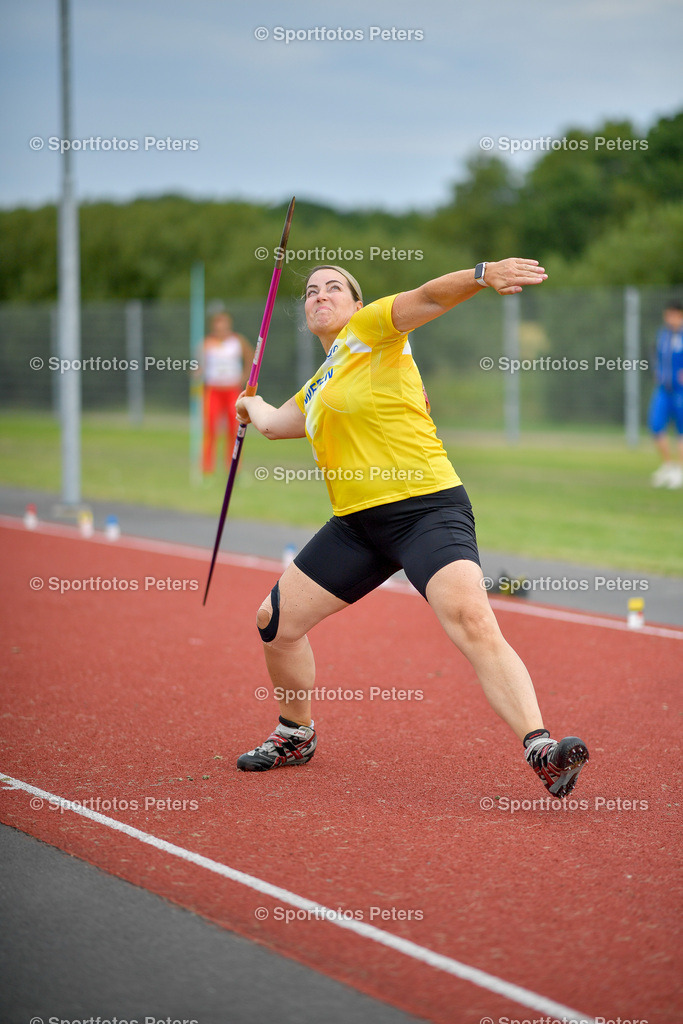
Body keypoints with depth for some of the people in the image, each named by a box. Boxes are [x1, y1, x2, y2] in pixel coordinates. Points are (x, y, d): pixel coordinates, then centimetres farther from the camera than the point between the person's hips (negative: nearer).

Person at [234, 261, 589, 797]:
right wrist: (252, 405, 63)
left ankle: (541, 749, -35)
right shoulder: (316, 388, 23)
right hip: (356, 524, 8)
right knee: (275, 621, 9)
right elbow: (274, 422, 43)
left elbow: (429, 297, -18)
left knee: (473, 621, -28)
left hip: (426, 507, -8)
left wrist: (483, 274, -35)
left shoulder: (367, 329, 0)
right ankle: (296, 734, 31)